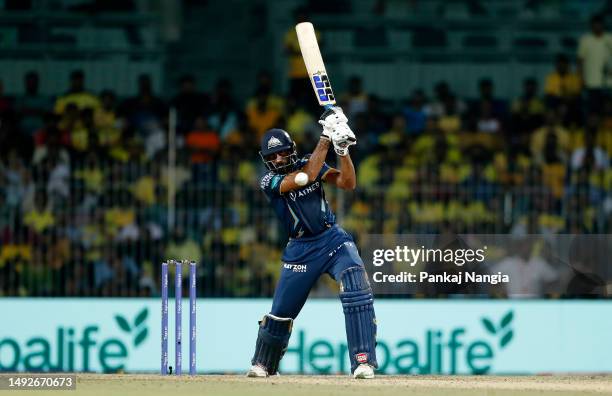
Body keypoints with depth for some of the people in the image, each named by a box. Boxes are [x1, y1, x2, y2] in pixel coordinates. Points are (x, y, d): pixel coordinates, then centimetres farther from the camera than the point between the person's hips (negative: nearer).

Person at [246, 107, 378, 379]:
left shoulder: (308, 163, 1)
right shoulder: (269, 182, -10)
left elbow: (347, 183, -9)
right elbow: (306, 177, -25)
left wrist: (342, 148, -22)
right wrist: (325, 139, -26)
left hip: (333, 238, 1)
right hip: (301, 249, -1)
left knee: (356, 288, -25)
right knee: (281, 311, 6)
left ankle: (363, 361, -27)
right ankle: (263, 364, 34)